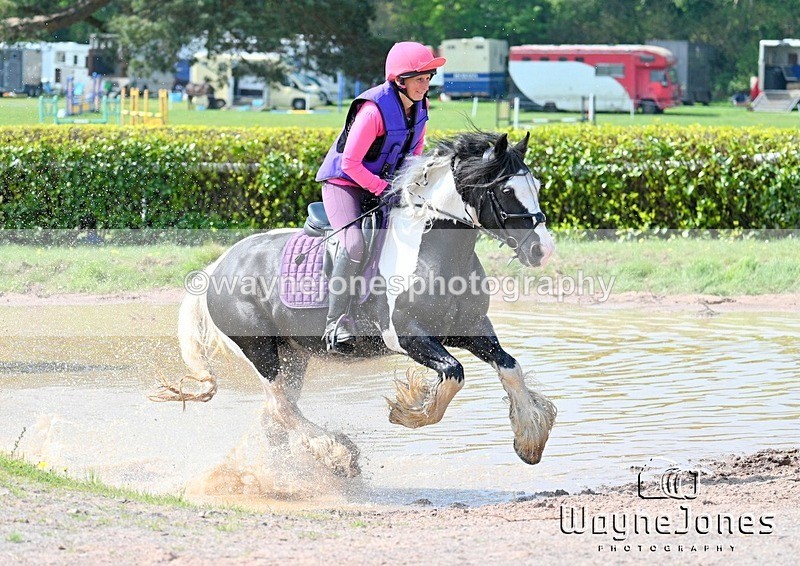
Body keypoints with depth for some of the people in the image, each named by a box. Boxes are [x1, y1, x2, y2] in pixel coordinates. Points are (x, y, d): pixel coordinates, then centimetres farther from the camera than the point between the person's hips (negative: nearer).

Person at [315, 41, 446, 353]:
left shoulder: (420, 106, -3)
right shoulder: (374, 110, -27)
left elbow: (415, 149, 14)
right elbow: (350, 163, -26)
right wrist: (382, 189, -26)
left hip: (387, 184, 8)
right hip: (344, 183, -8)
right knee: (355, 243, -31)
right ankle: (337, 323, -25)